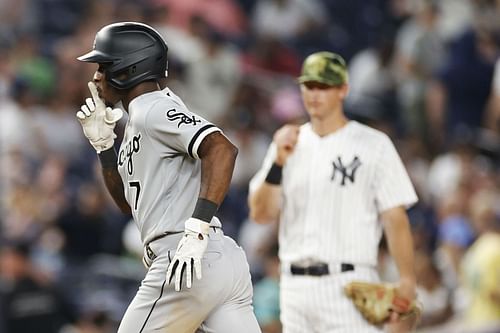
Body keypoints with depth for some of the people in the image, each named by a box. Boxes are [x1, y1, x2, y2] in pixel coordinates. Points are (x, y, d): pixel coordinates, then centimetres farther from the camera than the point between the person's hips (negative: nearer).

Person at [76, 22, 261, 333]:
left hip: (194, 261, -9)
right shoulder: (138, 121, 23)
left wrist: (197, 228, -28)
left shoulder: (153, 109, -6)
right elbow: (129, 202, 32)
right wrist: (103, 144, 20)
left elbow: (222, 149, -22)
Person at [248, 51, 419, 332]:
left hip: (350, 285, -5)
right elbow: (261, 214, 6)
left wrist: (407, 282, -14)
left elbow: (395, 217, -4)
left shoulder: (374, 145, 0)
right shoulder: (288, 144, 13)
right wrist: (279, 162, -8)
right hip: (295, 285, 5)